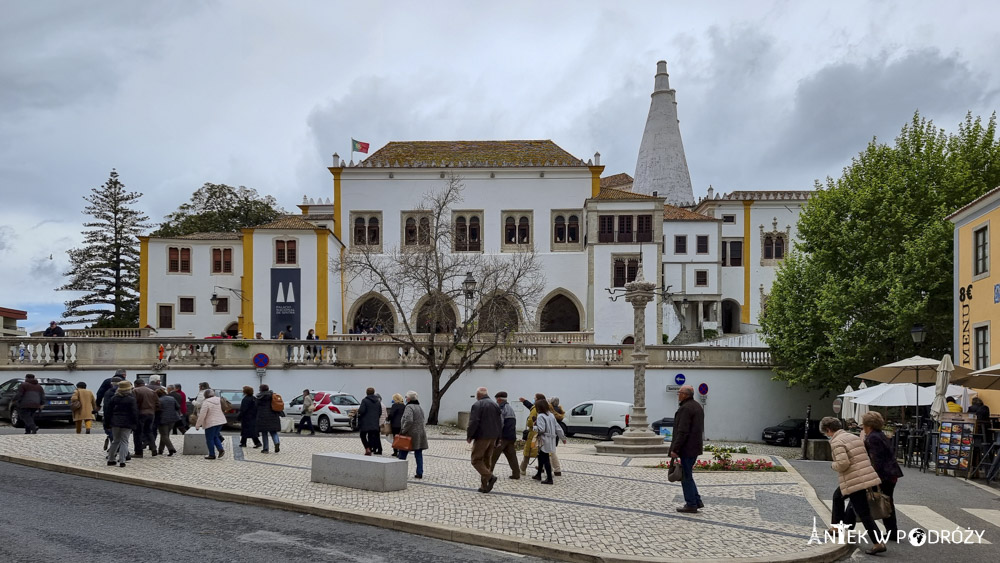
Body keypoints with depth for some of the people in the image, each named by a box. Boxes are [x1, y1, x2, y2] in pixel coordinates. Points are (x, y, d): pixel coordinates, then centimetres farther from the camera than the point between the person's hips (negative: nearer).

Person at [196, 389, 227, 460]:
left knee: (210, 439, 5)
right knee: (215, 436, 21)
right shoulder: (219, 400, 4)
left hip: (210, 423, -7)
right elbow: (223, 411, 13)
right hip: (220, 421, 7)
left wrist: (197, 425, -8)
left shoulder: (206, 402, -16)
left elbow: (202, 415, -16)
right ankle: (221, 449, 5)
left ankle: (212, 455, 8)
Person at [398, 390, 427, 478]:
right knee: (419, 454, 7)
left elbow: (408, 421, -25)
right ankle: (419, 473, 5)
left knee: (402, 454, 3)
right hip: (420, 434, 8)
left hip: (410, 435, -8)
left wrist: (403, 431, -18)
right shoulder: (419, 407, 15)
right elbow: (423, 420, 17)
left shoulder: (409, 407, -13)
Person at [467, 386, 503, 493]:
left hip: (482, 437, -7)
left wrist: (469, 436, -6)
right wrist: (497, 437, 18)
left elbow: (473, 422, -18)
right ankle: (485, 486, 11)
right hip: (493, 438, 7)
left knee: (476, 460, -1)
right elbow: (501, 422, 14)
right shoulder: (495, 404, 12)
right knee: (487, 460, 12)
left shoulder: (477, 405, -11)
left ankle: (489, 476, -20)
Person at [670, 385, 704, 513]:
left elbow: (682, 432, -23)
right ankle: (697, 501, 17)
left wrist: (675, 449, -20)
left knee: (686, 476, -1)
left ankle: (691, 504, 3)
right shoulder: (697, 406, 14)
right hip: (695, 447, 10)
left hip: (687, 448, -10)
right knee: (687, 475, 18)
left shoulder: (685, 408, -18)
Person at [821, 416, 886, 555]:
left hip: (854, 482, -9)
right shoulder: (854, 437, 15)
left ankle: (878, 543, -9)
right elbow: (865, 457, 18)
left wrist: (833, 465, -2)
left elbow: (843, 463, -22)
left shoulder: (836, 442, -12)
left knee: (864, 514, -5)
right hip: (867, 476, 9)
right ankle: (836, 526, 35)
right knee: (837, 496, 28)